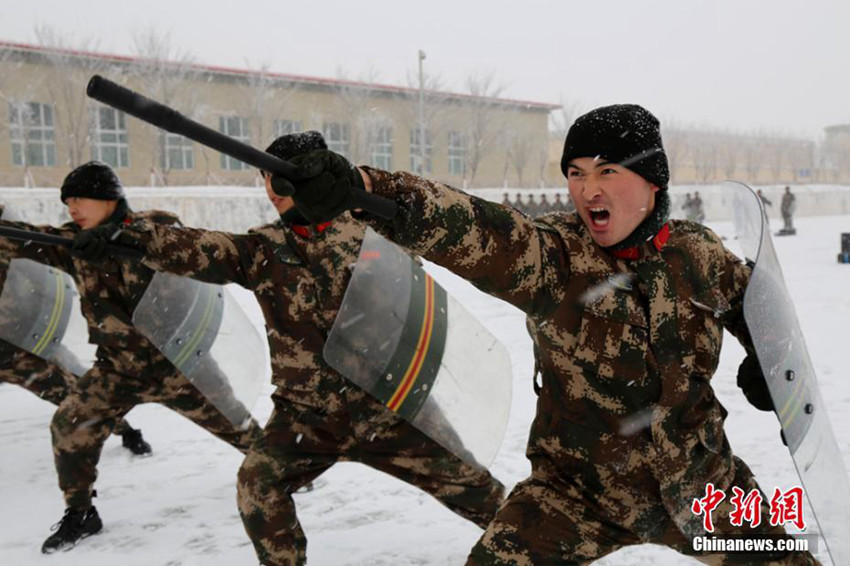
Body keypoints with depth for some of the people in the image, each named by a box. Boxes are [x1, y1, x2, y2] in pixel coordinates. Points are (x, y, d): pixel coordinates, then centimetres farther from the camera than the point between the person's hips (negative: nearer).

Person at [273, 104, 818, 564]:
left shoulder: (698, 251, -5)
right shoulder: (550, 257, -17)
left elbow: (755, 300, 18)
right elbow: (468, 228, -37)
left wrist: (768, 358, 2)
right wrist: (362, 188, -52)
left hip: (700, 485, 3)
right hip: (577, 490, -2)